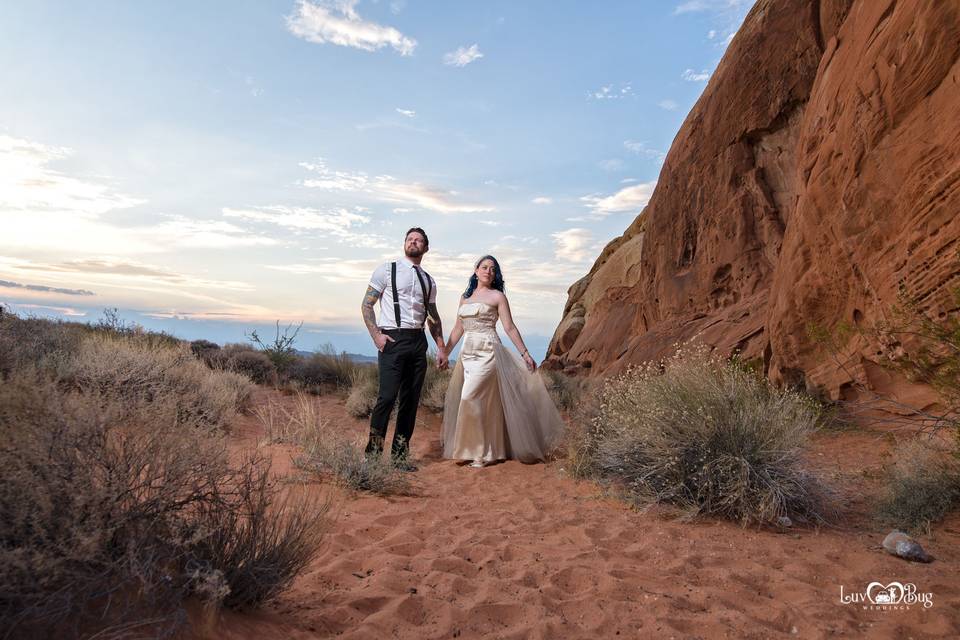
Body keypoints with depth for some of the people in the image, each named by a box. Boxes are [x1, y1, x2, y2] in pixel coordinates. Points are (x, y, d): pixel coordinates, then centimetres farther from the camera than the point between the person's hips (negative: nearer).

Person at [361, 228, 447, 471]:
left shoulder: (429, 281, 17)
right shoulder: (387, 270, 4)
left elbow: (433, 316, 23)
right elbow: (367, 305, 2)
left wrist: (441, 347, 14)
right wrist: (376, 335, -10)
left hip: (418, 341, 5)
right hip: (392, 340, -5)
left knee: (411, 400, 5)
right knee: (387, 396, -14)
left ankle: (400, 454, 15)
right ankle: (373, 452, 0)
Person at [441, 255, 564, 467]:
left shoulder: (497, 296, 2)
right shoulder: (465, 297, 16)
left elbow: (509, 328, -1)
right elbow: (458, 329, 19)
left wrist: (525, 353, -6)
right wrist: (445, 353, 16)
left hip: (487, 353, -5)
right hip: (467, 354, 5)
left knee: (471, 398, -14)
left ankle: (483, 452, -2)